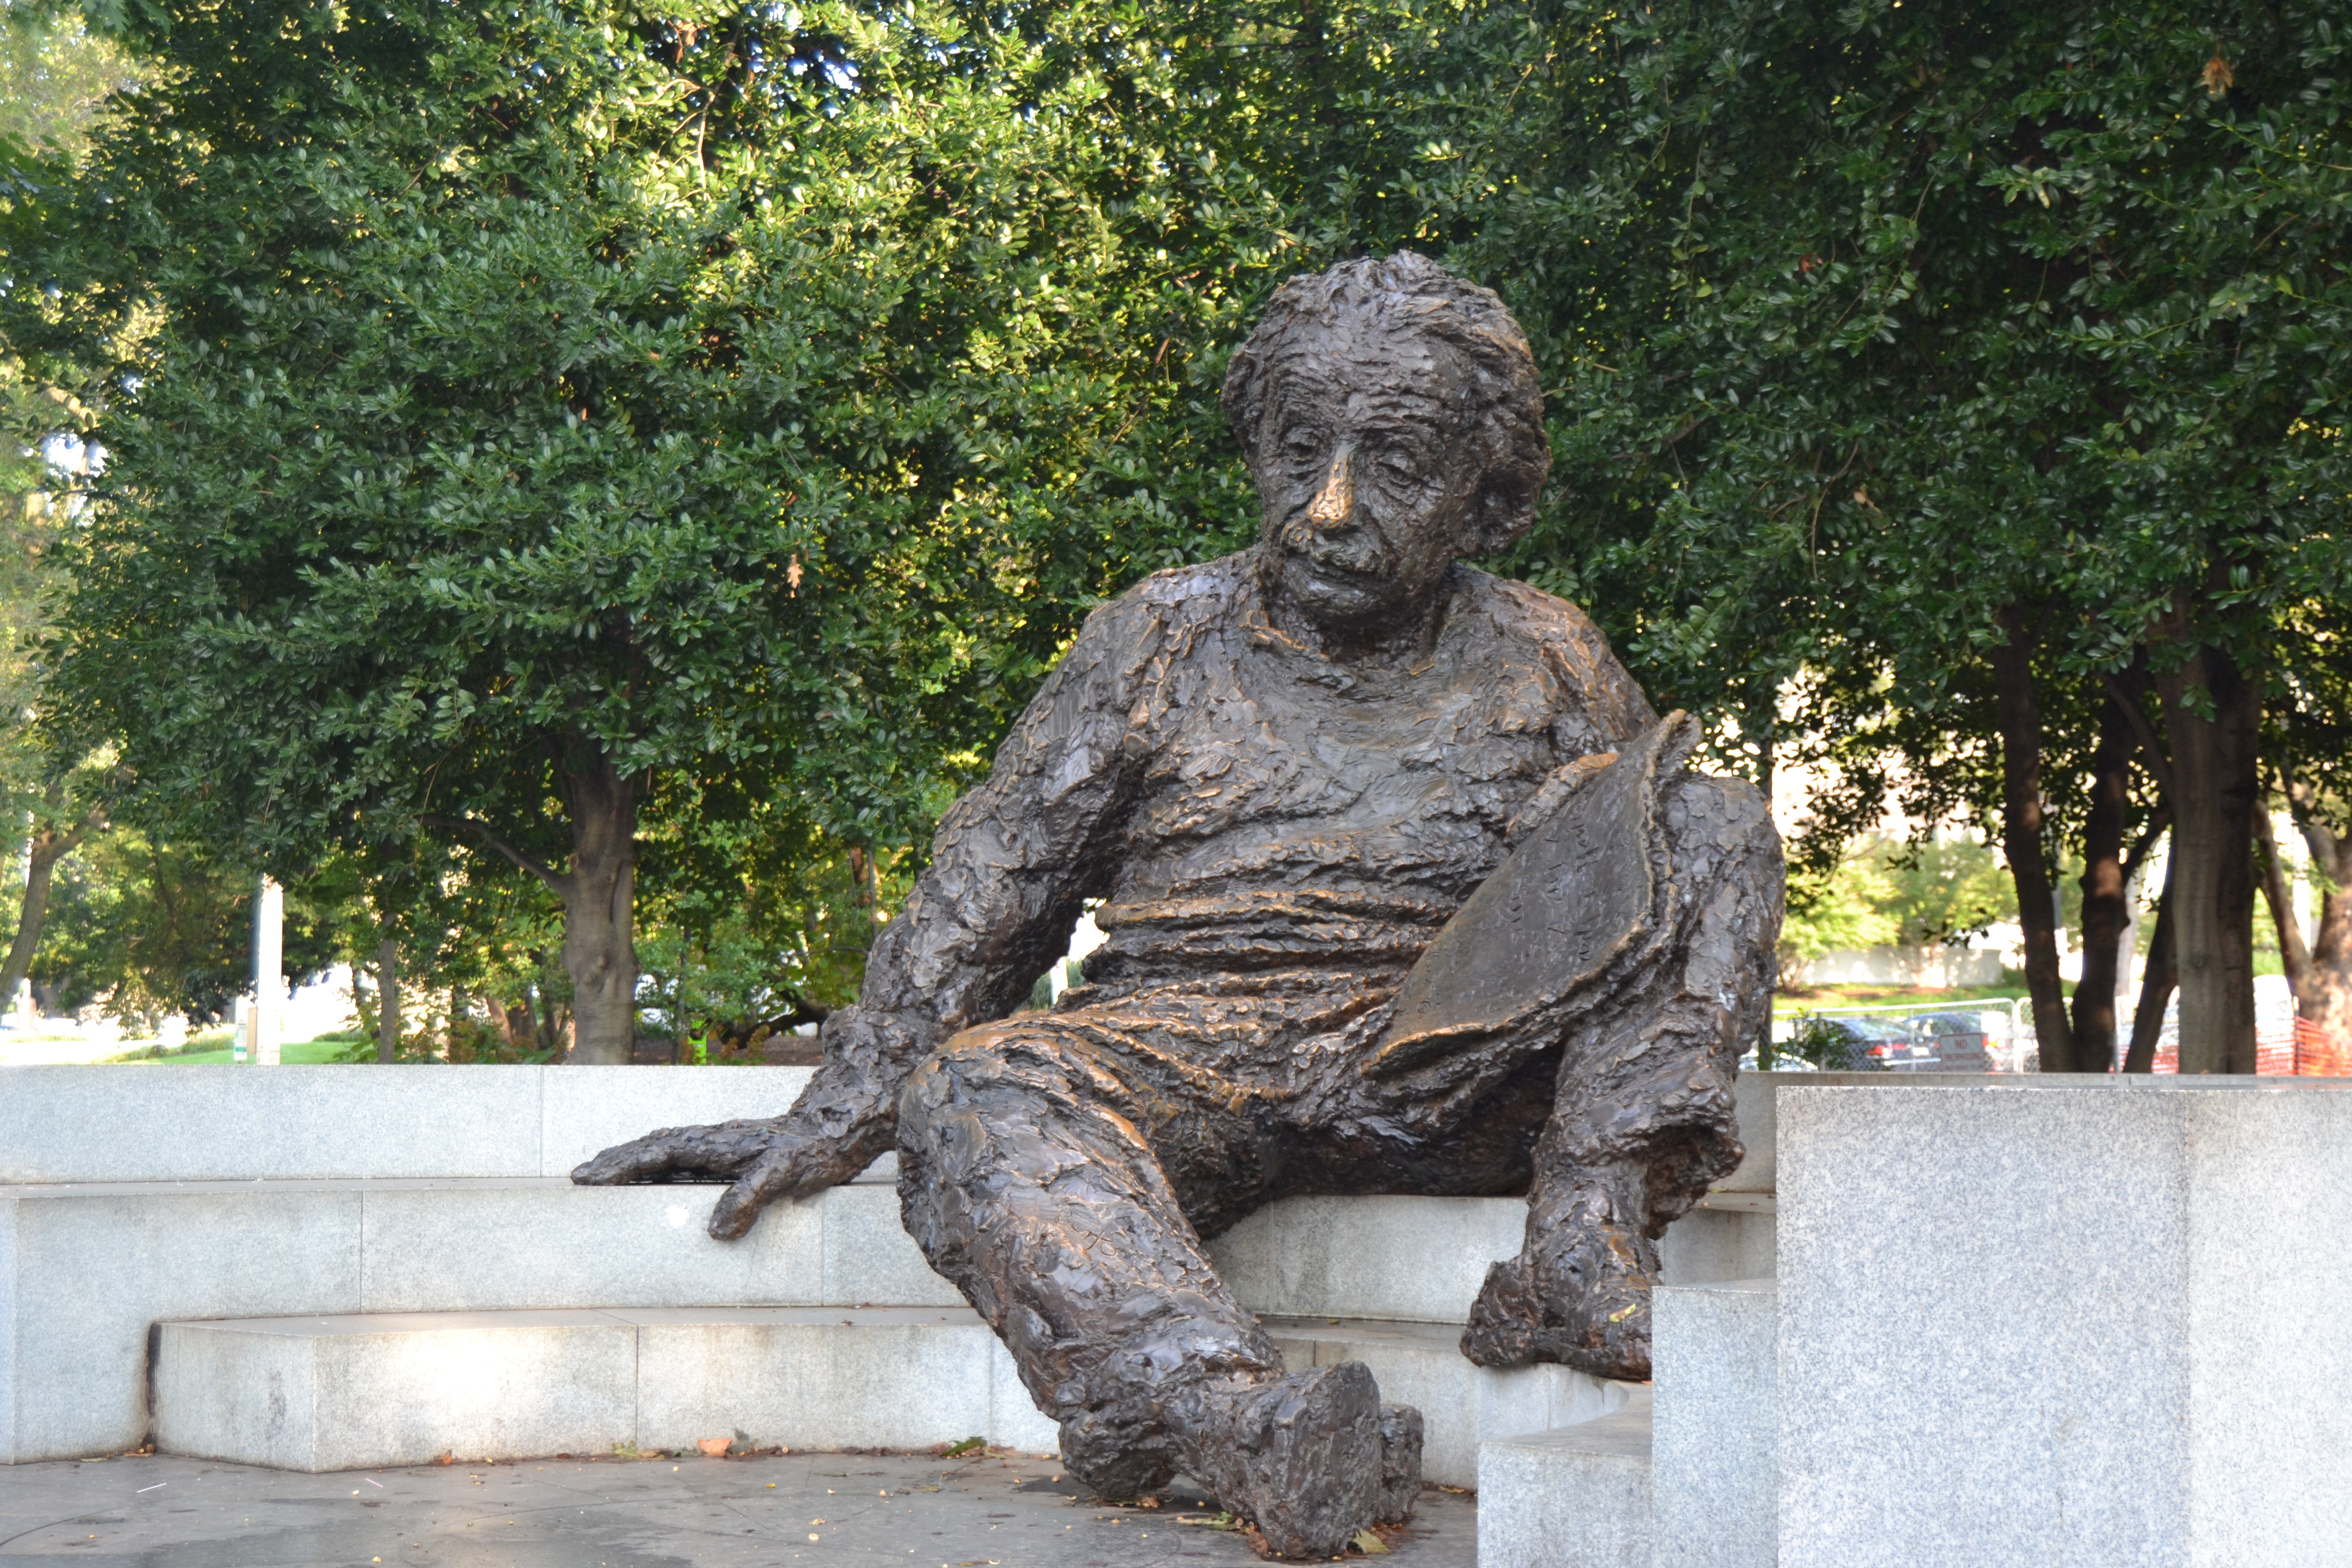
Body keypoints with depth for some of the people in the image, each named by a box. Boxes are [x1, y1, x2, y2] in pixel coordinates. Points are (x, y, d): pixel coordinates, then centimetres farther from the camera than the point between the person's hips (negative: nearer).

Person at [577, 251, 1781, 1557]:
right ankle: (1236, 1418, -55)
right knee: (971, 1091, -32)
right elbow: (987, 888, 10)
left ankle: (1578, 1249, -28)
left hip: (1455, 1082, 1)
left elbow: (1671, 863, 18)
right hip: (1187, 1057, -1)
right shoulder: (1163, 640, 10)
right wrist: (834, 1118, 5)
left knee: (1719, 823, -14)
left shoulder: (1545, 661, 13)